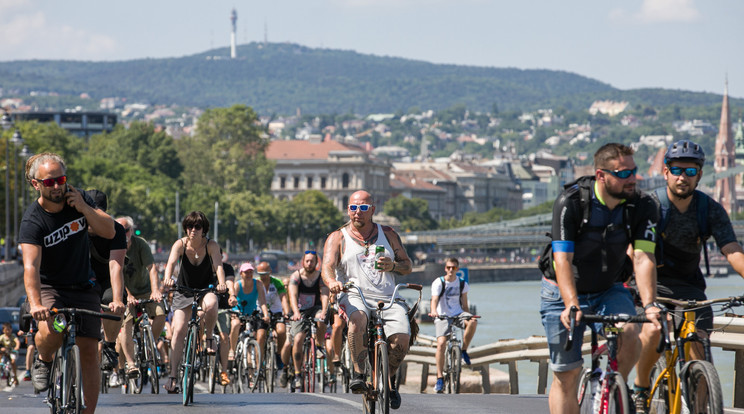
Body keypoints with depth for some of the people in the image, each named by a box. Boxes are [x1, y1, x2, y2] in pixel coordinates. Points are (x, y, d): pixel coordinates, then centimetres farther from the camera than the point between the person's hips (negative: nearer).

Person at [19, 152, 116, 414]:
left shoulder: (78, 199, -5)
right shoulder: (32, 221, -20)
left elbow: (109, 231, -9)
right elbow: (30, 266, -33)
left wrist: (83, 208, -23)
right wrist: (35, 304, -49)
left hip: (83, 289, 4)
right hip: (49, 288, -4)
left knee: (89, 352, -4)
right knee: (50, 332, -33)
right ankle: (44, 361, 1)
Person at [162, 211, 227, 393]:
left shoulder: (211, 245, -16)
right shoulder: (180, 244, -16)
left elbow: (218, 266, -29)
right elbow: (171, 262, -31)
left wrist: (221, 283, -50)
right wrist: (168, 278, -53)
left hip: (206, 288, -1)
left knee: (210, 304, -37)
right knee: (178, 330, -12)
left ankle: (209, 337, -9)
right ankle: (173, 375, -8)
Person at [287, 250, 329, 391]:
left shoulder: (320, 276, -8)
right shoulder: (296, 276, -10)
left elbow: (324, 295, -21)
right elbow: (293, 296, -22)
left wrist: (323, 311, -40)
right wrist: (296, 312, -40)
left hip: (316, 308, 0)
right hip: (300, 311, 0)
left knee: (321, 321, -35)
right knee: (297, 340, -17)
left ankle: (319, 346, -8)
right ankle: (297, 374, -8)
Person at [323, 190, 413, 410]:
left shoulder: (388, 234, 18)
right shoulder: (338, 238, 11)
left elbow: (408, 266, 17)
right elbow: (327, 266, -6)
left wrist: (393, 265, -7)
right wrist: (332, 282, -30)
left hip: (388, 298, 2)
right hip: (354, 296, -2)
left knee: (401, 339, -24)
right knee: (358, 319, -39)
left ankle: (390, 379, 6)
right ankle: (358, 373, -27)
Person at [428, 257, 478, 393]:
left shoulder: (462, 284, 6)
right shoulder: (438, 283, -6)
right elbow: (434, 299, -20)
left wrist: (468, 316, 6)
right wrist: (433, 311, -39)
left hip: (458, 314, 2)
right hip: (443, 316, -2)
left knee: (473, 322, -31)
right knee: (441, 344, -21)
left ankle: (464, 350, -10)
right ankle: (440, 377, -13)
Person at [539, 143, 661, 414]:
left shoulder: (642, 207, -14)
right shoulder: (570, 202, -22)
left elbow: (643, 258, -24)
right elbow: (562, 259, -28)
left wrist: (649, 304, -40)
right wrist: (571, 305, -43)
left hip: (609, 290, 2)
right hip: (564, 293, -2)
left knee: (629, 335, -29)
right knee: (565, 375, -3)